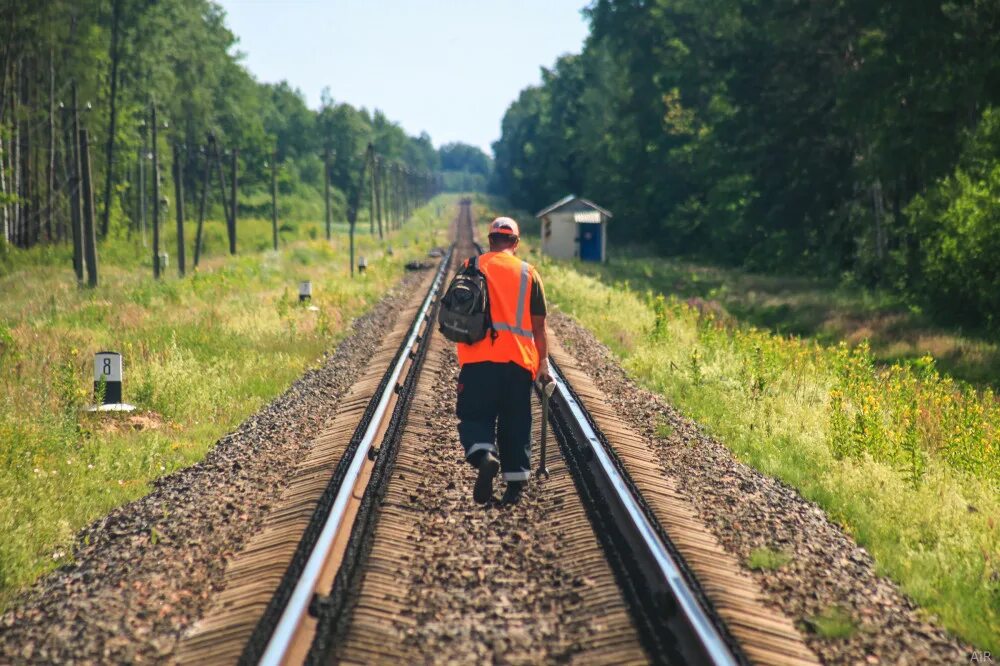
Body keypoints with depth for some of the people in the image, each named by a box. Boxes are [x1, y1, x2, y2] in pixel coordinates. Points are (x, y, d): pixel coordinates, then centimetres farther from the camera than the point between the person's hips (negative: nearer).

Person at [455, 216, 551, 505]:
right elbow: (539, 325, 6)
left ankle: (484, 456, -24)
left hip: (477, 358, -1)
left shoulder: (470, 268, 5)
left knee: (475, 417, 5)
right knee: (515, 423, 10)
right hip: (518, 360, 1)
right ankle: (515, 483, 9)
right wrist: (543, 363, 13)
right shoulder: (528, 273, 6)